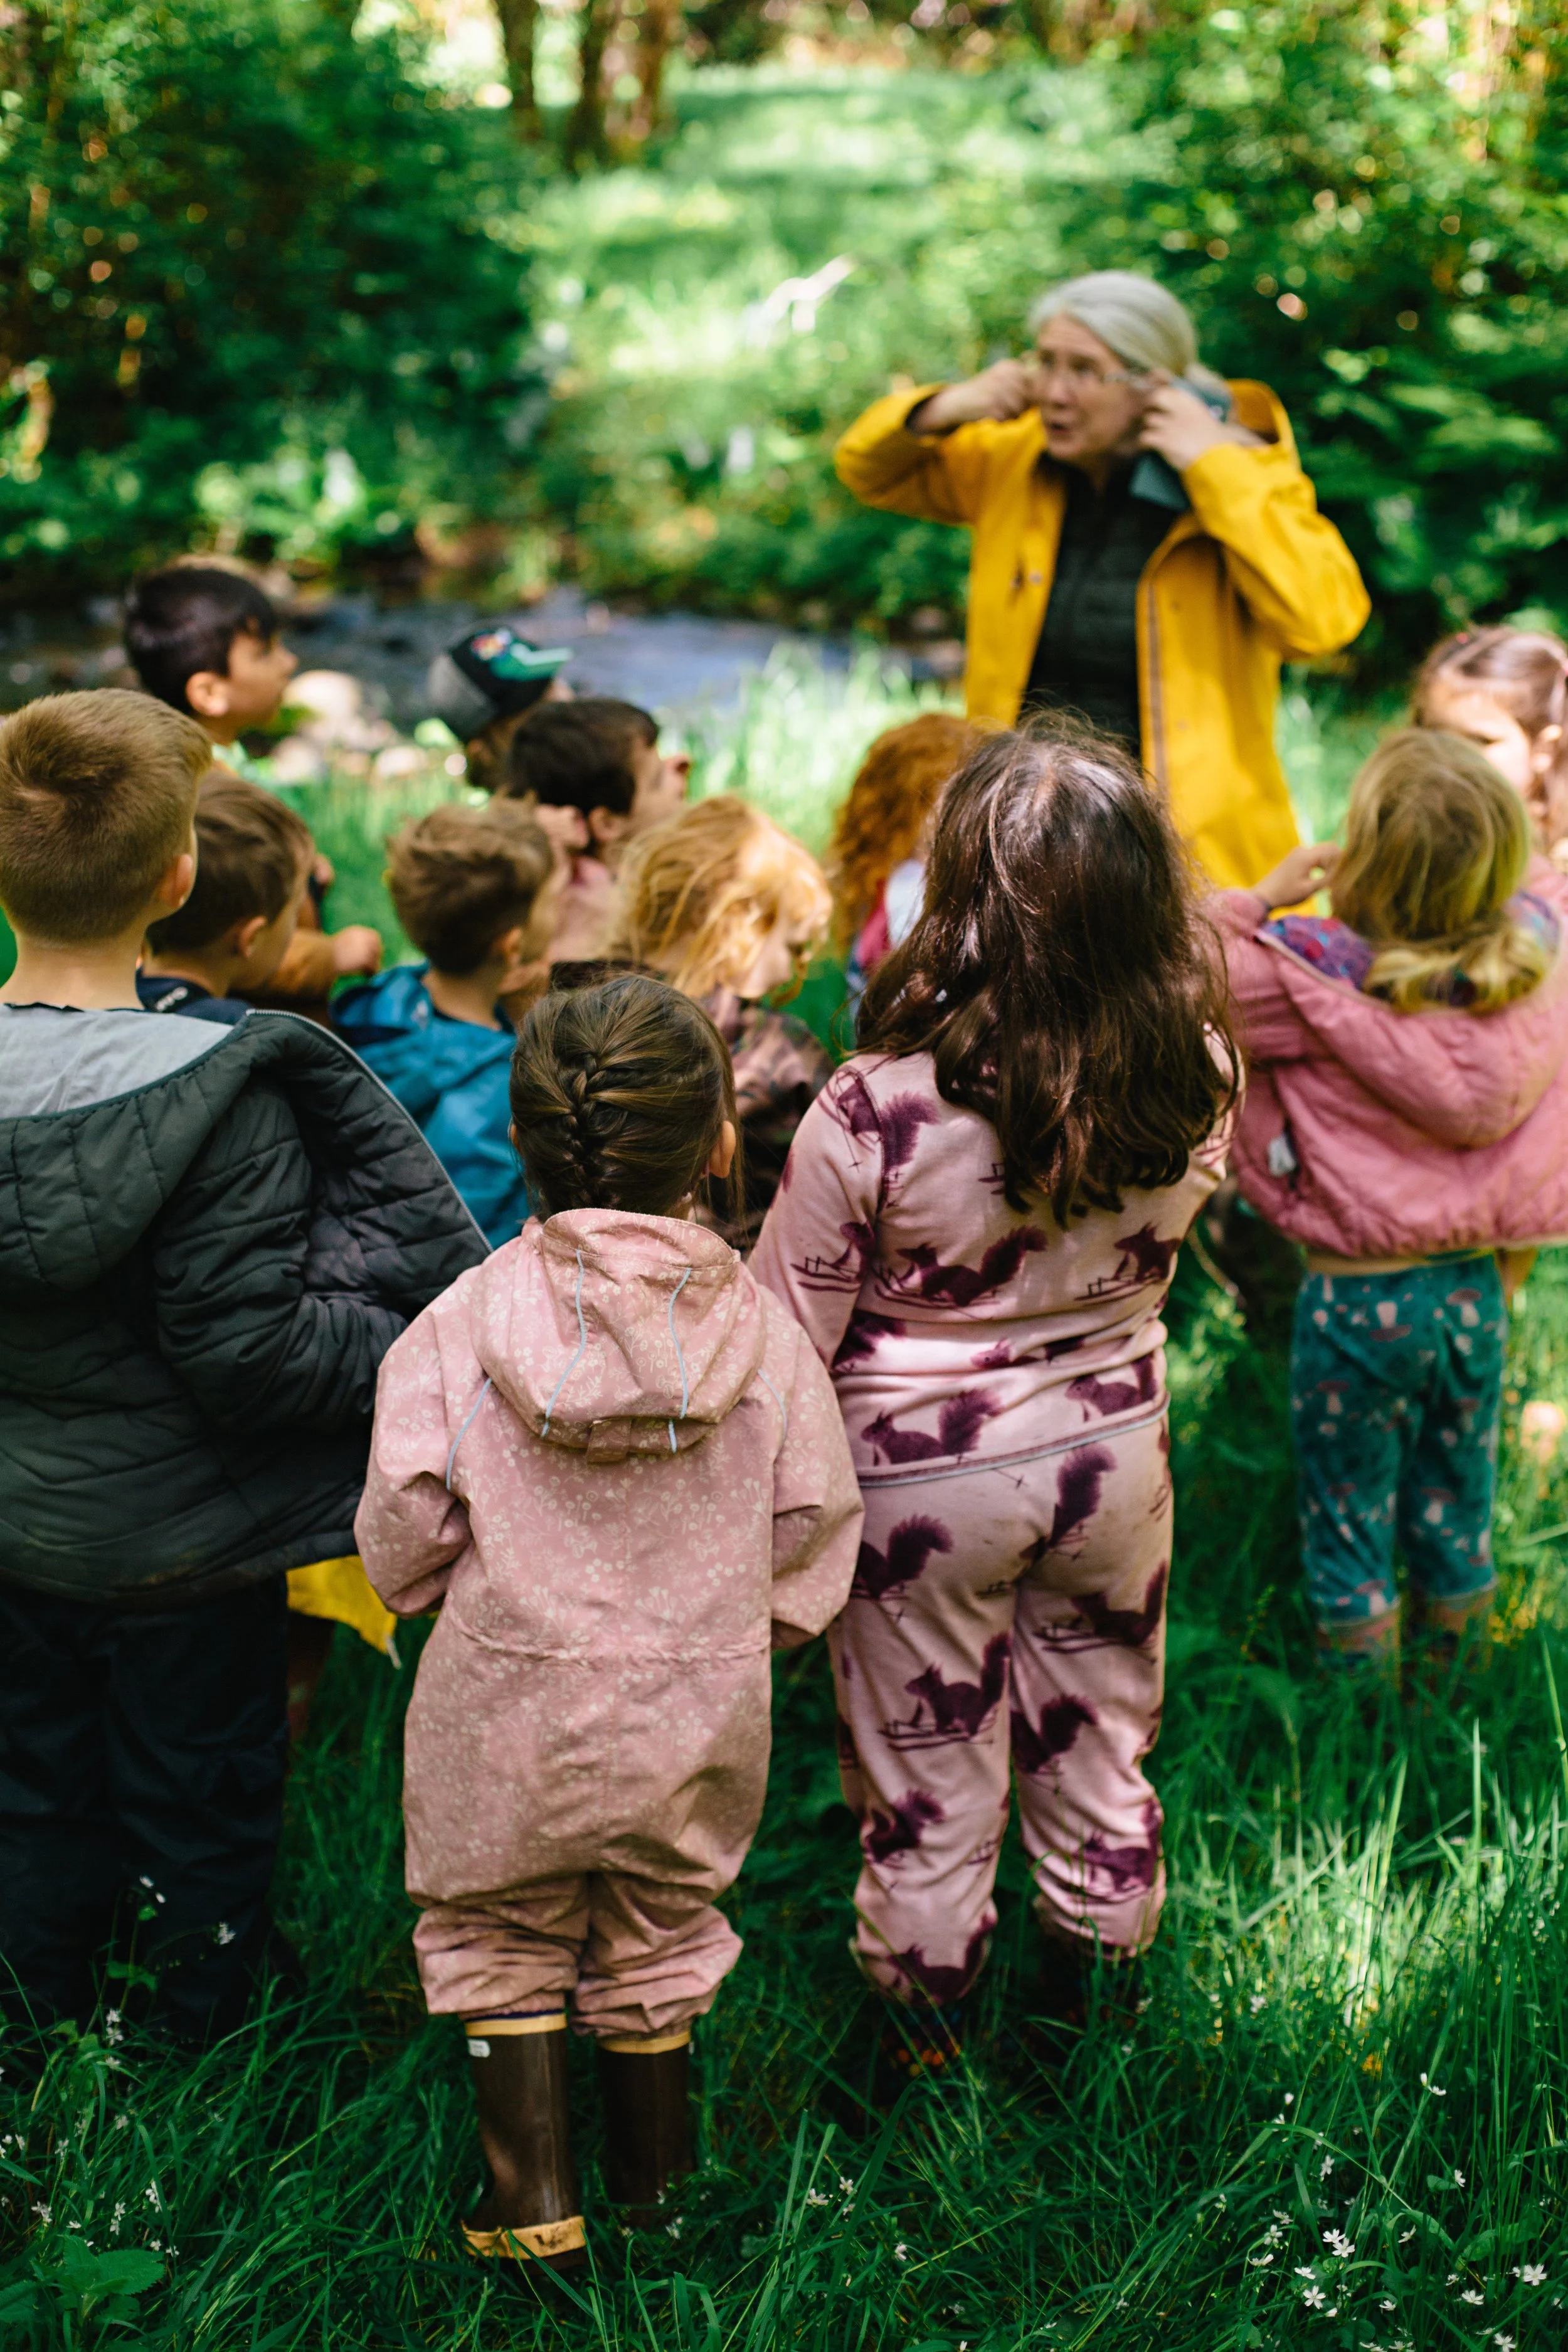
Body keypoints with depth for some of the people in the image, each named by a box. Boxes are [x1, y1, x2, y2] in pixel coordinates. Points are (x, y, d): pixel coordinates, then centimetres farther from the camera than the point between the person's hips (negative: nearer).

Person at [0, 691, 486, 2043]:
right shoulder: (215, 1098, -29)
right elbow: (249, 1356, -25)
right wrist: (426, 1347, -13)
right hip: (180, 1546, -4)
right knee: (201, 1811, 17)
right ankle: (204, 2062, 36)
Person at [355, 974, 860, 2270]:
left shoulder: (468, 1315, -15)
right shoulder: (760, 1324, -12)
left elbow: (405, 1532, -12)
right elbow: (814, 1526, -5)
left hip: (511, 1694, -1)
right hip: (700, 1703, 2)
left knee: (503, 1932, 21)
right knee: (660, 1937, 23)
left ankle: (536, 2199, 22)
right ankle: (654, 2185, 38)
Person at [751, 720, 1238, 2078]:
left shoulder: (876, 1113, -31)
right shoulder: (1200, 1076, -20)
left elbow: (786, 1340, -17)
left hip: (925, 1473, -3)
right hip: (1114, 1443, 3)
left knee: (929, 1788, 19)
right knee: (1101, 1752, 26)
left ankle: (923, 2037, 40)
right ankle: (1091, 2010, 47)